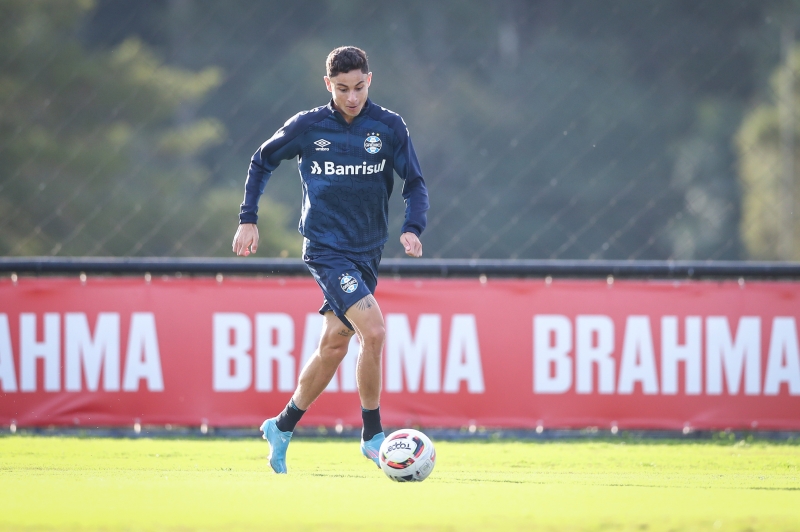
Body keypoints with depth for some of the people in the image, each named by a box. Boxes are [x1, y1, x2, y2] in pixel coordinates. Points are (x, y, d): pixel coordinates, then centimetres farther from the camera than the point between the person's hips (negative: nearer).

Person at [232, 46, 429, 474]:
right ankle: (372, 435, -7)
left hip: (367, 250, 4)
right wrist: (248, 219, 4)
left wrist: (413, 228, -17)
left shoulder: (389, 127, -1)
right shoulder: (307, 127, -5)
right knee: (373, 331, -20)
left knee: (334, 344, 10)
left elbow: (415, 184, 1)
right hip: (325, 248, -4)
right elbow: (262, 162, 10)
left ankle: (282, 427, 29)